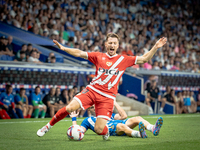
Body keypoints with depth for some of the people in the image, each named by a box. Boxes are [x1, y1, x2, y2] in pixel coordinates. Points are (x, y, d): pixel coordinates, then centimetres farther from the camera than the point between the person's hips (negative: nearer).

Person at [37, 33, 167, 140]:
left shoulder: (124, 60, 6)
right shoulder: (99, 56, 8)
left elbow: (144, 59, 7)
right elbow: (79, 53, 8)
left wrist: (155, 47, -3)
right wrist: (63, 48, -3)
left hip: (107, 97, -1)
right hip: (92, 90, 1)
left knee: (99, 129, -12)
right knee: (69, 108, -18)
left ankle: (106, 131, 27)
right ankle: (48, 126, 4)